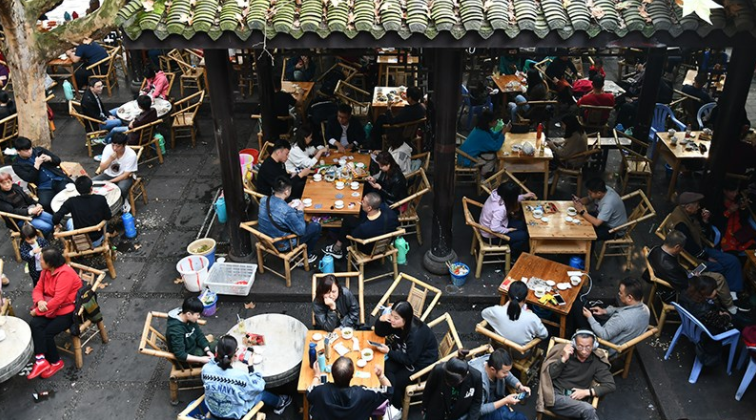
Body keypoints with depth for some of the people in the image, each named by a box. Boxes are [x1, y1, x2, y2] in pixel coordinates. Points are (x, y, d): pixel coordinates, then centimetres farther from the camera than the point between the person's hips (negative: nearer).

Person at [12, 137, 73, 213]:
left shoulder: (39, 150, 13)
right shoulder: (17, 165, 4)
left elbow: (58, 160, 15)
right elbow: (30, 179, -6)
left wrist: (49, 159, -7)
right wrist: (37, 165, -13)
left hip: (58, 179, 2)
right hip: (44, 187, -2)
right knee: (44, 203, -34)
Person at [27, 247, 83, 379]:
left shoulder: (65, 273, -25)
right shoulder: (46, 271, 3)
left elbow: (58, 299, -28)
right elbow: (38, 289, 5)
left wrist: (37, 311, -20)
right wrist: (39, 301, -19)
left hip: (68, 310, -8)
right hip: (53, 308, 8)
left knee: (47, 333, -19)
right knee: (34, 324, -19)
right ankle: (41, 360, -22)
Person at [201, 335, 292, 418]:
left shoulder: (206, 369, -25)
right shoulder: (241, 376, -36)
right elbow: (259, 386, -15)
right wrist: (251, 366, -8)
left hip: (213, 411, 4)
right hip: (234, 414, -4)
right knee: (261, 392, 22)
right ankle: (279, 403, 51)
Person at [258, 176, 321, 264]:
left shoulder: (263, 200, -13)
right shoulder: (287, 211, -34)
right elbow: (301, 231, -20)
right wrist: (300, 211, -11)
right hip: (281, 245, -7)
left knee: (305, 223, 26)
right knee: (316, 226, 7)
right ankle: (308, 255, 27)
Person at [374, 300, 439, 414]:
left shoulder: (416, 334, -35)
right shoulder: (396, 323, -16)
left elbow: (409, 360, -26)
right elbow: (379, 333, -5)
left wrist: (388, 352, -28)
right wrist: (381, 320, -26)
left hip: (421, 363, -7)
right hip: (405, 354, 7)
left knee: (394, 382, -13)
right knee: (385, 369, -15)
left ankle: (395, 409, 14)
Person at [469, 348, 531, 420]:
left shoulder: (498, 364, -18)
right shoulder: (478, 379, -35)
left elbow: (509, 377, 4)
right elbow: (479, 410, -27)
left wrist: (520, 387, -15)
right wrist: (505, 401, -28)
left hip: (495, 400, 6)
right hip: (481, 412, -6)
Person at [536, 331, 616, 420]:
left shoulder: (597, 361, 4)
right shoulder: (563, 351, -3)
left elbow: (611, 385, 2)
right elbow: (548, 374, -6)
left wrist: (587, 392, -9)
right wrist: (563, 359, -19)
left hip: (576, 400, 3)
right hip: (555, 396, -3)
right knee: (588, 409, -29)